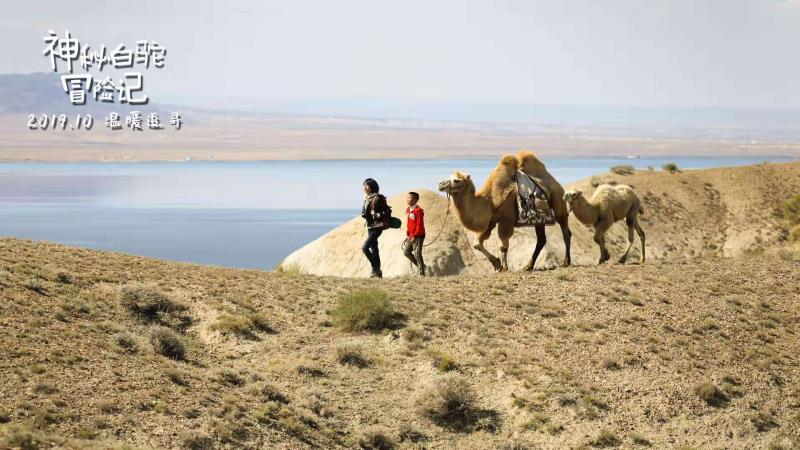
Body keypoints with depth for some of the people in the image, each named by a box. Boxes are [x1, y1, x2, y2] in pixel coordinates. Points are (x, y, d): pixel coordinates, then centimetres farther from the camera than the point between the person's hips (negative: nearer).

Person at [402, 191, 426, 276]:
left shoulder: (418, 210, -15)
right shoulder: (408, 210, 11)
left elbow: (419, 225, -18)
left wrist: (415, 236, -21)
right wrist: (408, 235, 17)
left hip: (418, 236, -9)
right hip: (411, 236, 9)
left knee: (417, 254, -7)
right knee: (406, 251, 8)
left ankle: (422, 272, 0)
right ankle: (420, 265, 20)